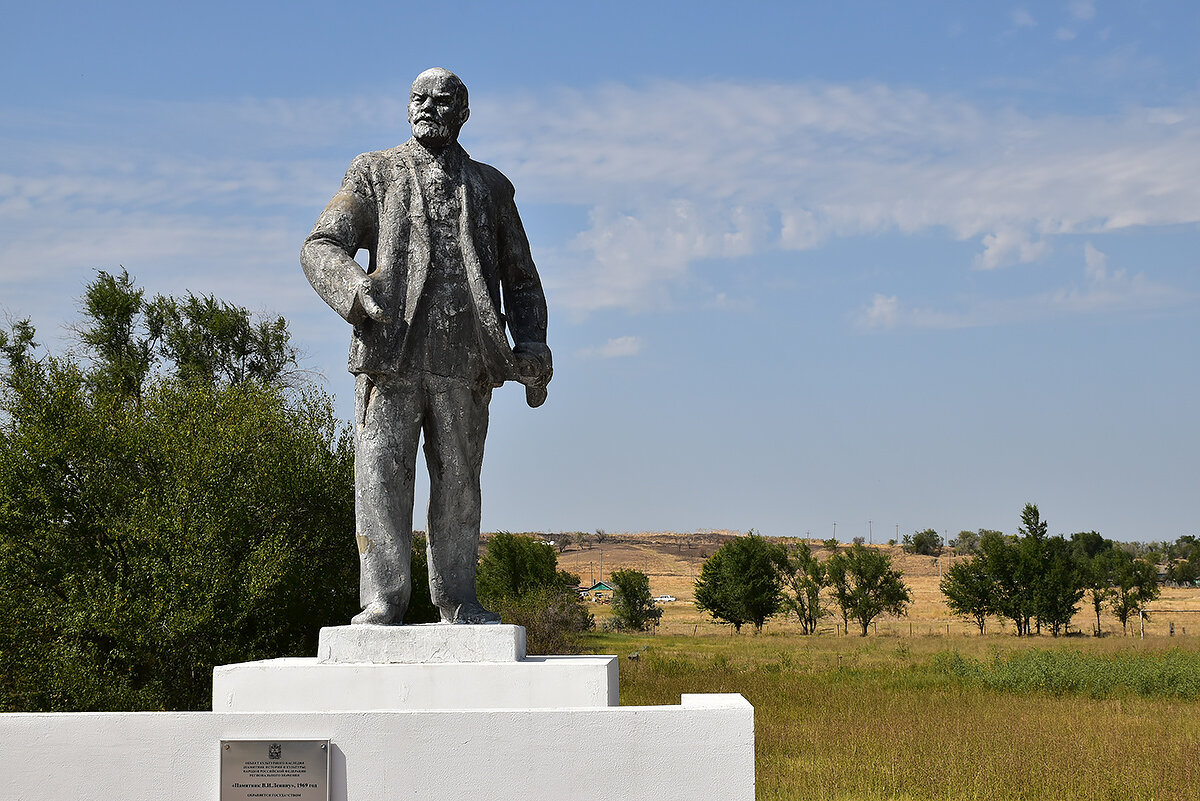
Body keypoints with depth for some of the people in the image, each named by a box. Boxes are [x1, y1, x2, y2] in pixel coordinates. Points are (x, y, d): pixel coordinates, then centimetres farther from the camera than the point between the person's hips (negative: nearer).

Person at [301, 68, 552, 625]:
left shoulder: (490, 187, 19)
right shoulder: (375, 174, 13)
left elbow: (520, 279, 21)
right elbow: (320, 248, 3)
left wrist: (532, 347, 5)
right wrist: (356, 289, -19)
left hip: (465, 360, 2)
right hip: (390, 351, -1)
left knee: (458, 479, 5)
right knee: (381, 472, -8)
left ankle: (457, 600, 13)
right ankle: (383, 597, -3)